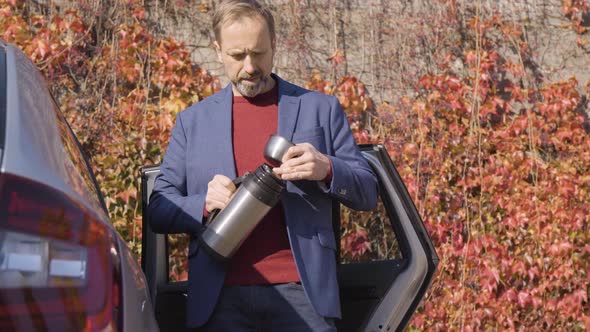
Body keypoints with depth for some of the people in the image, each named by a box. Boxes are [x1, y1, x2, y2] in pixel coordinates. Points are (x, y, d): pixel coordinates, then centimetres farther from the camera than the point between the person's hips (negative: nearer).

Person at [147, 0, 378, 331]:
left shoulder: (321, 109, 10)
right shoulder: (192, 121, 13)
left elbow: (368, 194, 10)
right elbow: (159, 210, 11)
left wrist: (327, 169, -12)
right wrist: (204, 203, -11)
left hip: (302, 290, -1)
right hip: (223, 296, 1)